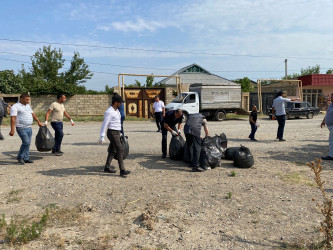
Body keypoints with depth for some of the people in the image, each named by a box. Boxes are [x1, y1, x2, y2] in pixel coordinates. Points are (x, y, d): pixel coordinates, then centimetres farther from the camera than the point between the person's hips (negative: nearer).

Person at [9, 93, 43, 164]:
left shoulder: (28, 105, 15)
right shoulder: (15, 107, -9)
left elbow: (33, 114, 25)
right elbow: (13, 119, -16)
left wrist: (38, 122, 23)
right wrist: (12, 130, -22)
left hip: (29, 128, 8)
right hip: (21, 128, -8)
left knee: (28, 143, 8)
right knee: (26, 142, -14)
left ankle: (26, 158, 16)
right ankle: (20, 157, 3)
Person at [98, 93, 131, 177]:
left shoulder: (117, 110, 12)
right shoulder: (109, 112, -17)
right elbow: (104, 124, -21)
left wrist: (119, 132, 27)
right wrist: (102, 137, -25)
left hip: (117, 132, 9)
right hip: (112, 133, -9)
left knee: (112, 151, 14)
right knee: (120, 150, -12)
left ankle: (107, 167, 24)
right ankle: (122, 170, -12)